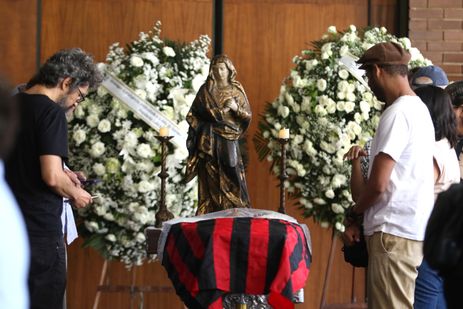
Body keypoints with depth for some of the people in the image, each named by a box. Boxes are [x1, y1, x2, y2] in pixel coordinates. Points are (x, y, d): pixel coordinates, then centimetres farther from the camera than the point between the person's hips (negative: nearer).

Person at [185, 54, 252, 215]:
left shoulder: (236, 90, 6)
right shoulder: (205, 90, 7)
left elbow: (247, 115, 3)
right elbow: (193, 114, 11)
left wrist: (236, 107, -15)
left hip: (228, 140, 0)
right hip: (209, 141, 0)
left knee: (231, 177, -7)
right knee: (210, 179, -4)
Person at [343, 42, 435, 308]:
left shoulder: (397, 113, -14)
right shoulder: (419, 109, 16)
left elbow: (378, 184, -17)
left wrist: (355, 213, 1)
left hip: (394, 234, -10)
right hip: (413, 228, 10)